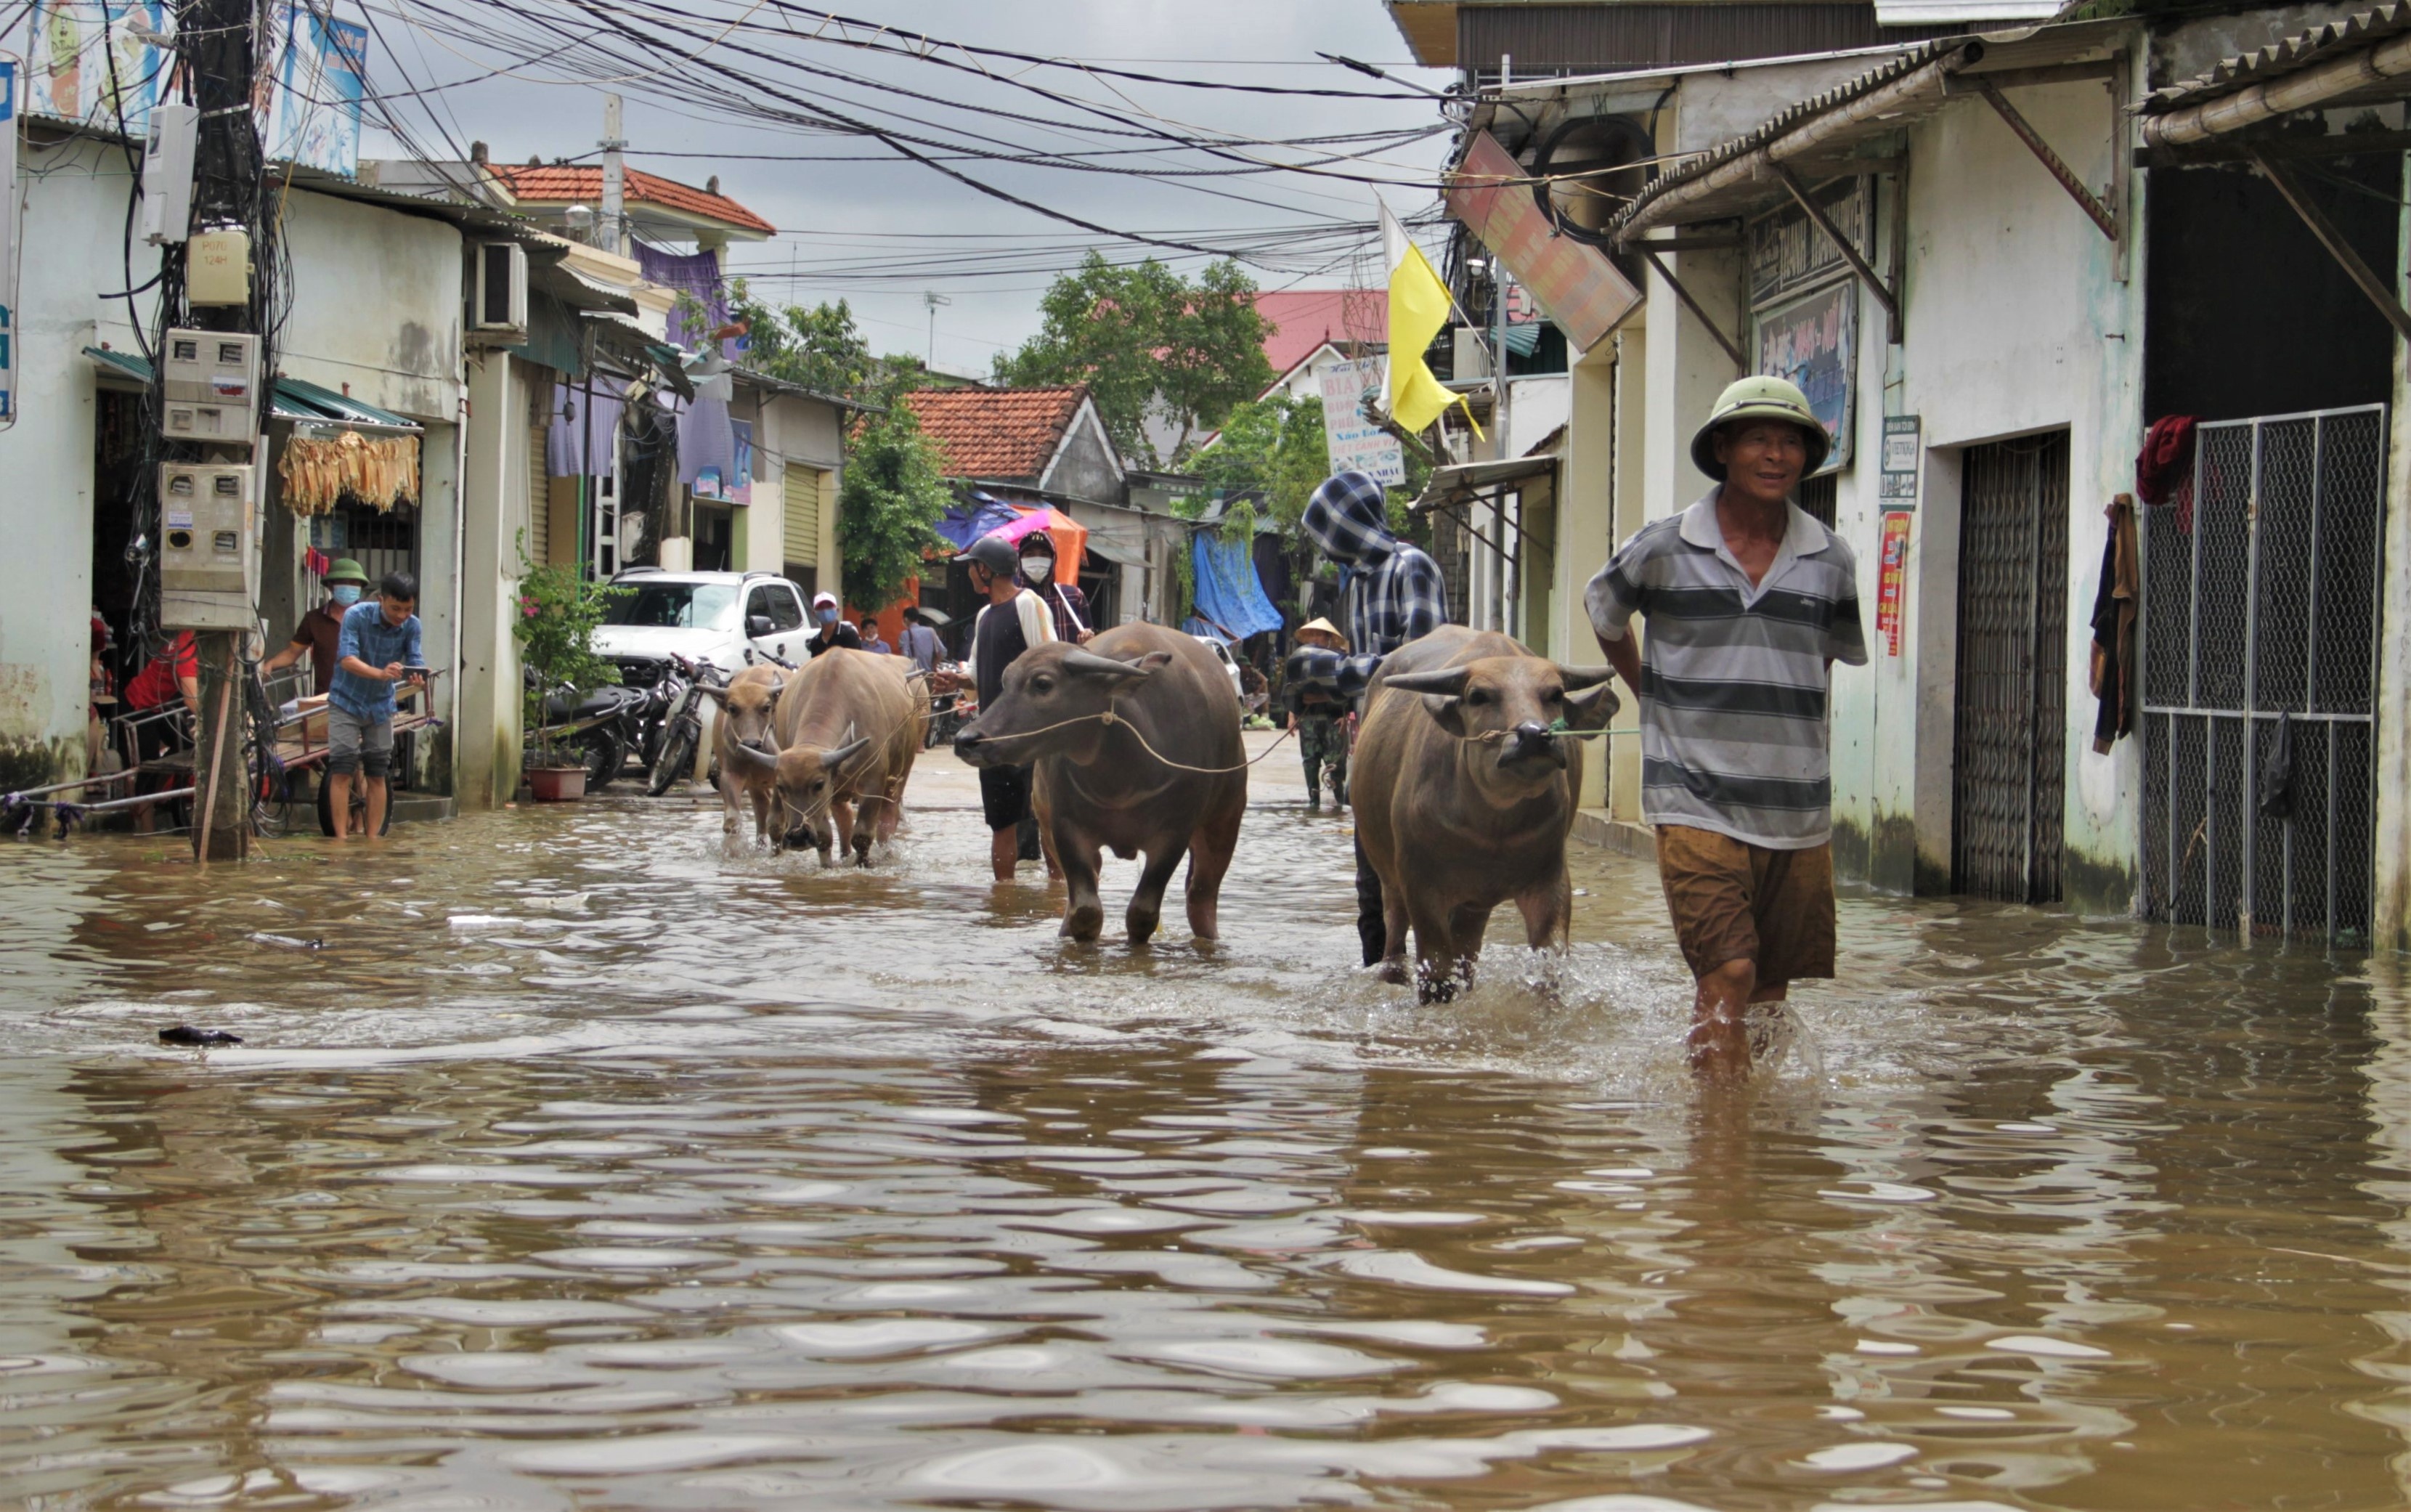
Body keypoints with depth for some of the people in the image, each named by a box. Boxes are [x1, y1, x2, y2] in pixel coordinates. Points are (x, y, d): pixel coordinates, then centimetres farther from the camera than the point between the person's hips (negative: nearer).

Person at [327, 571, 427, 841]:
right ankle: (341, 837, -8)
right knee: (342, 771, -9)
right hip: (346, 701, -3)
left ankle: (373, 839, 9)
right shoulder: (356, 616, -20)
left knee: (377, 775, 4)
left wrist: (416, 674, -39)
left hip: (381, 706, 4)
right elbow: (347, 659, -29)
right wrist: (381, 674, -46)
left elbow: (414, 660, -13)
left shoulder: (411, 626, -9)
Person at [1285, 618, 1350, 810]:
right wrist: (1292, 715, 7)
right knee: (1310, 761, 4)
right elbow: (1294, 688, 13)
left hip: (1333, 717, -4)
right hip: (1308, 717, 4)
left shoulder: (1340, 657, 0)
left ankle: (1338, 798, 3)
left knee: (1335, 761, -5)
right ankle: (1313, 799, 9)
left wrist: (1346, 715, -12)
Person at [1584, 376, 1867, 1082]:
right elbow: (1603, 611, 18)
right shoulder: (1662, 549, -2)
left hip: (1799, 811, 4)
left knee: (1774, 985, 10)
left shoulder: (1832, 561, 6)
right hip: (1696, 803, -3)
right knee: (1727, 973, -15)